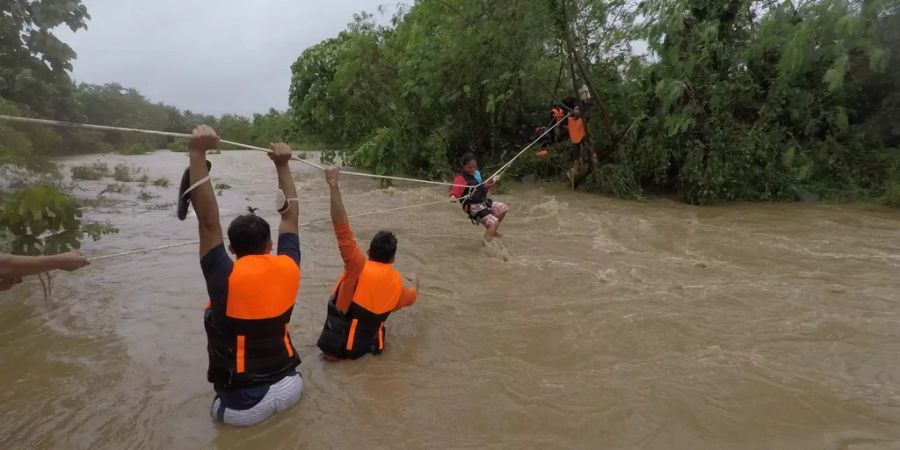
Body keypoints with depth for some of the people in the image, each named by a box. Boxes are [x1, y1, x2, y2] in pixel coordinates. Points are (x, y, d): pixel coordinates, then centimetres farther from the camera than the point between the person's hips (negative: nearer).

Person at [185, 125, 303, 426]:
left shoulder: (226, 277, -19)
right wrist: (283, 166, 3)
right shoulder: (288, 269, -10)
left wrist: (198, 154, -23)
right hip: (289, 388, 2)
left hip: (244, 407, -2)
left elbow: (208, 220, -21)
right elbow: (291, 214, 1)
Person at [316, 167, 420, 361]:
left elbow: (343, 231, -30)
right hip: (367, 343, 4)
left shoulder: (360, 266, -19)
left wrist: (334, 186, -34)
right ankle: (372, 345, 13)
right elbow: (410, 298, 19)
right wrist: (415, 281, 41)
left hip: (340, 345, -4)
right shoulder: (397, 281, -4)